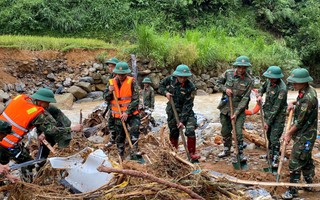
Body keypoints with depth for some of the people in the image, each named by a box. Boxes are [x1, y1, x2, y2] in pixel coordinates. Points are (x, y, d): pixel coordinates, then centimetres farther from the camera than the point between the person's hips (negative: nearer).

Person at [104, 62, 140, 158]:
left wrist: (127, 112, -20)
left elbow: (135, 100, -14)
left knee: (134, 135, -13)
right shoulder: (112, 82, 2)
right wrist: (110, 91, -14)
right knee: (120, 138, 13)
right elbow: (107, 99, 7)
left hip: (132, 114, -4)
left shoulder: (132, 82, -10)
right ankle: (120, 156, 27)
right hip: (118, 115, 4)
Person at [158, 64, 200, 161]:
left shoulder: (190, 87, -21)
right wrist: (165, 92, -13)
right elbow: (161, 85, 8)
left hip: (186, 111, -2)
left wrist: (182, 120, -25)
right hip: (172, 110, 3)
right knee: (173, 133, 11)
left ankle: (192, 154, -5)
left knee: (190, 131, -18)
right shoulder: (170, 79, -11)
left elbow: (187, 106, -22)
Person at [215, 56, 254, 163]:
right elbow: (217, 84, 6)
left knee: (238, 131, -9)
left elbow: (245, 99, -13)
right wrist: (225, 89, -15)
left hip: (239, 108, -3)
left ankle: (240, 153, 5)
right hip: (225, 107, 3)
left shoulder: (249, 80, -11)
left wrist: (236, 113, -17)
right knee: (225, 131, 14)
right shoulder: (228, 73, -5)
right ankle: (227, 150, 33)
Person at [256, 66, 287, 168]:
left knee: (274, 138, -8)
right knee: (269, 136, 20)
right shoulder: (269, 81, -3)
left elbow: (276, 108, -24)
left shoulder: (282, 89, -26)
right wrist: (259, 95, -3)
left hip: (278, 116, -8)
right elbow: (263, 87, 20)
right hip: (268, 114, 8)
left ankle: (275, 160, 3)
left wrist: (268, 122, -20)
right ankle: (270, 153, 37)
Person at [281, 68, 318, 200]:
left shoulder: (308, 98, -28)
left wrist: (289, 133, -10)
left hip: (304, 136, -10)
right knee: (306, 159, 22)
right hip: (305, 134, 10)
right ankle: (309, 183, 36)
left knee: (295, 163, -5)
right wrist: (293, 103, 8)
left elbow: (300, 122, -21)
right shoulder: (306, 90, 1)